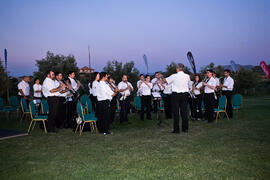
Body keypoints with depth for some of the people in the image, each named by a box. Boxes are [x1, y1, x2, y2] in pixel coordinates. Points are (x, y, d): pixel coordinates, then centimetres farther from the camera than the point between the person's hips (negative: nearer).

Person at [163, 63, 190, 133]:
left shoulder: (174, 76, -11)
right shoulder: (187, 76, 0)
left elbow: (165, 80, 3)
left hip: (176, 95, -3)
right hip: (185, 95, 4)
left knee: (176, 112, 2)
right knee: (184, 111, 10)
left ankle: (176, 129, 3)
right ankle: (185, 128, 15)